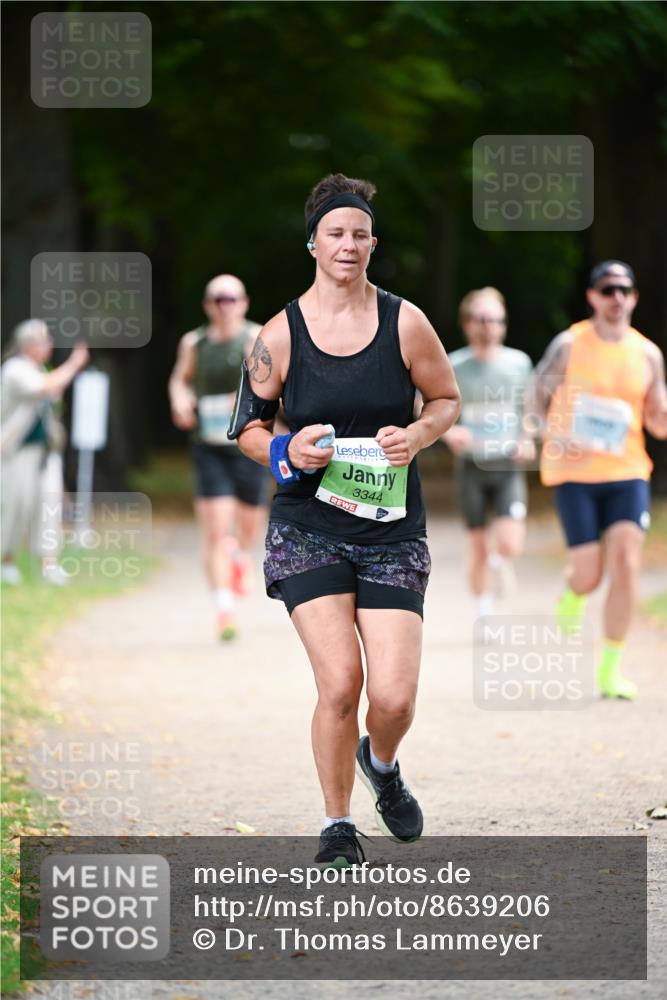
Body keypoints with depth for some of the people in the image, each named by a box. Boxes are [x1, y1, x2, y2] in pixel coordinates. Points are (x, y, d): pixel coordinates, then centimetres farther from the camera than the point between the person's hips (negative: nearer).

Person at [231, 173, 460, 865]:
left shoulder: (404, 323, 0)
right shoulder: (281, 334, -2)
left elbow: (446, 399, 12)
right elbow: (247, 426, 8)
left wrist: (415, 436, -8)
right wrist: (287, 451, -13)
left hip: (392, 530, 1)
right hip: (308, 529, -1)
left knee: (393, 695, -9)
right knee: (340, 683, -14)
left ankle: (381, 764, 29)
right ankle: (337, 828, 7)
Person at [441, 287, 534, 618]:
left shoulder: (519, 362, 2)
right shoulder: (454, 366, -1)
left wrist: (528, 441, -2)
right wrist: (449, 432, -15)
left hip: (509, 466, 0)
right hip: (472, 466, 0)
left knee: (510, 546, -15)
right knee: (478, 548, 5)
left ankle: (500, 559, 21)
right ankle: (483, 611, 24)